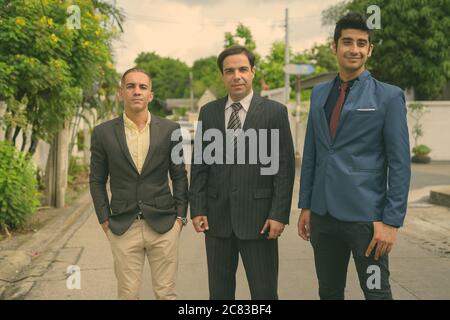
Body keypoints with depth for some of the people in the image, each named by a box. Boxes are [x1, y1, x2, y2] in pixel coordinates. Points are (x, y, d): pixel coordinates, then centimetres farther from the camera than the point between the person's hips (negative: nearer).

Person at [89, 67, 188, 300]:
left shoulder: (170, 130, 1)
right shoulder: (103, 133, 1)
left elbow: (179, 176, 6)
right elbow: (97, 180, 7)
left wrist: (180, 215, 1)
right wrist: (104, 219, 1)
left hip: (163, 225, 0)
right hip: (123, 227, 0)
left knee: (165, 292, 7)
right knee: (127, 293, 7)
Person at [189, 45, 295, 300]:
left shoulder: (275, 112, -2)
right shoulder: (208, 112, 7)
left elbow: (285, 166, -4)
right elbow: (200, 164, 8)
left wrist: (279, 214, -10)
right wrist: (197, 209, 1)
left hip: (258, 216, -3)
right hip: (217, 216, 3)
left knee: (265, 292, 4)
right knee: (219, 291, 14)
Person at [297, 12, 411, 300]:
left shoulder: (389, 96, -4)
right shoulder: (319, 93, 10)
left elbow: (400, 165, -7)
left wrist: (392, 221, -12)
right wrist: (305, 205, 10)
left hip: (365, 216, -4)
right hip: (323, 215, 5)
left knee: (376, 292, 3)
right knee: (329, 292, 15)